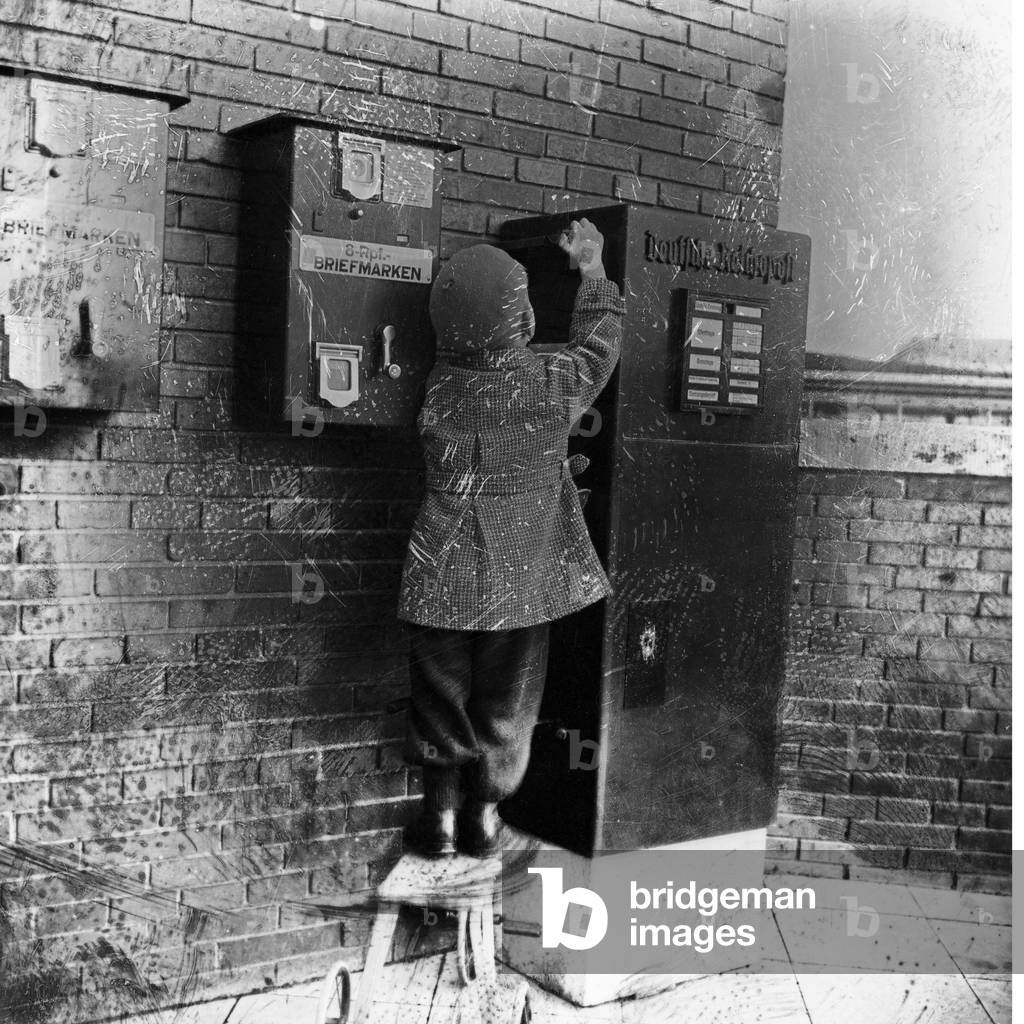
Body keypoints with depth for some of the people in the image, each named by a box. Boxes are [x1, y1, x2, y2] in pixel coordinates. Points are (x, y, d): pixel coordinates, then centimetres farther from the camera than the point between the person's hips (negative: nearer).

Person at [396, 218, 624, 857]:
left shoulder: (438, 389, -9)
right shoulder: (555, 385, -11)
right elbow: (598, 347, 7)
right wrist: (593, 271, 19)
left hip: (444, 580, 1)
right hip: (523, 583, 0)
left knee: (441, 693, 16)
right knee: (507, 702, 16)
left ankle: (441, 815, 23)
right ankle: (485, 817, 25)